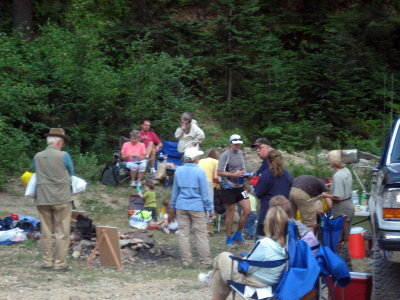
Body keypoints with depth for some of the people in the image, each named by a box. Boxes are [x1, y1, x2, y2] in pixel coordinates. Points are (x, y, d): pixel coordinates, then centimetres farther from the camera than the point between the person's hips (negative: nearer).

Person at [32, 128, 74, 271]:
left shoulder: (37, 157, 2)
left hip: (42, 199, 4)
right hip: (62, 199, -4)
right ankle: (60, 263, 2)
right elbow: (71, 174, 5)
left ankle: (47, 262, 14)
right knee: (62, 233, 2)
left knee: (46, 233, 11)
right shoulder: (64, 156, -9)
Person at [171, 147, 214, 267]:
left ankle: (186, 260, 13)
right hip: (197, 207, -4)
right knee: (201, 234, 3)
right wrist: (210, 209, -2)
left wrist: (173, 205, 21)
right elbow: (205, 193, -8)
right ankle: (205, 260, 8)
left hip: (181, 206, 4)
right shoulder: (199, 172, -11)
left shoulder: (178, 171, 2)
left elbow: (175, 190, 10)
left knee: (184, 233, 9)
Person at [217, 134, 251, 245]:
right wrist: (234, 174, -22)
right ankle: (229, 238, 16)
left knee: (247, 211, 1)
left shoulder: (241, 153, 10)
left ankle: (238, 234, 17)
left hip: (239, 186, 6)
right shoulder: (225, 155, -12)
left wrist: (244, 172, -1)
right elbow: (220, 172, -15)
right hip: (229, 188, -6)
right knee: (230, 213, 2)